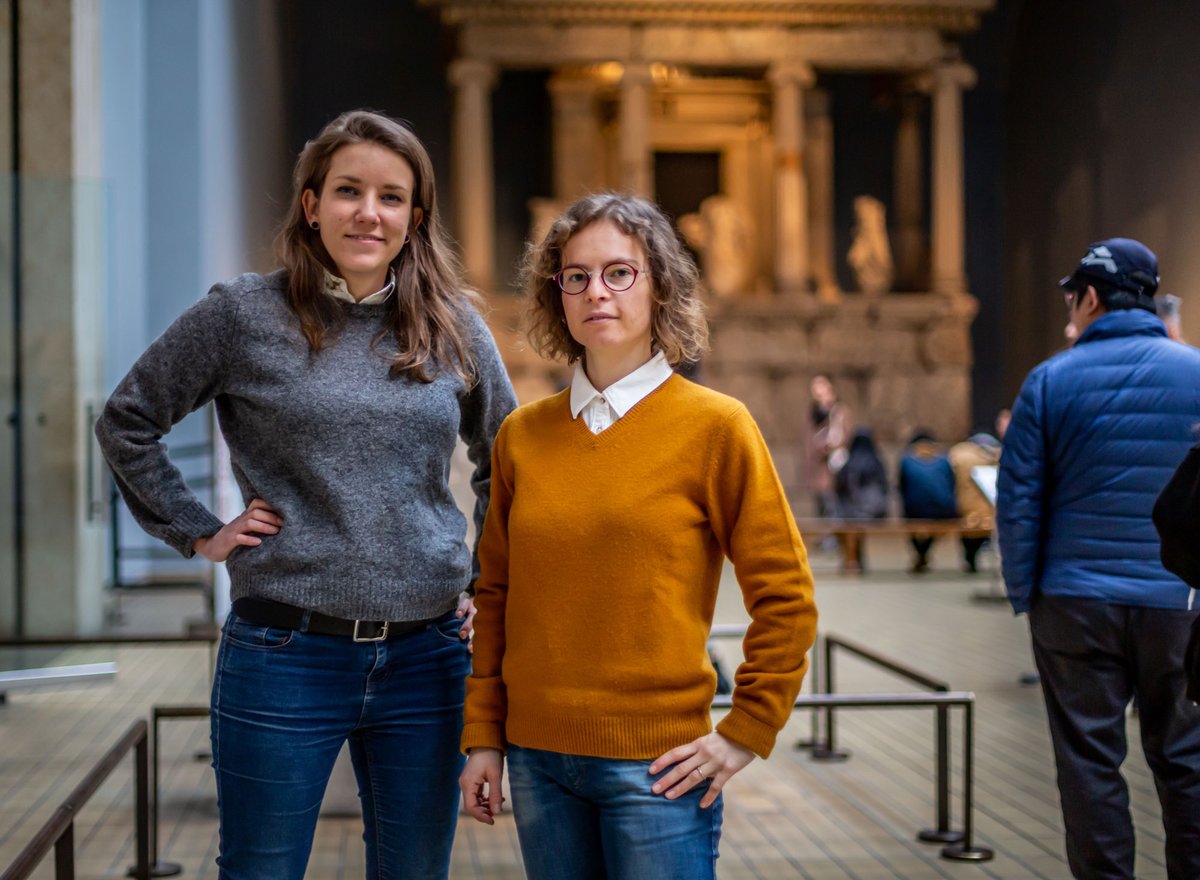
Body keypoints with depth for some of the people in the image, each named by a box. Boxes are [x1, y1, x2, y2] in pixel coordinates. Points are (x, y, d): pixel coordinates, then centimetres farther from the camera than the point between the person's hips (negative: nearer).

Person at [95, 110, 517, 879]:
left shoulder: (454, 327, 5)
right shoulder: (244, 314, -2)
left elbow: (506, 464, 18)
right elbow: (127, 423, 6)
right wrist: (198, 533, 1)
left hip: (426, 658, 3)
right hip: (285, 656, -2)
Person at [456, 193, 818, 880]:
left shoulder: (715, 426, -6)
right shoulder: (523, 436, 6)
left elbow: (786, 599, -4)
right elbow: (496, 596, 12)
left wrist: (744, 734, -6)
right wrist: (483, 737, 9)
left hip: (655, 765, -3)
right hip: (537, 760, 4)